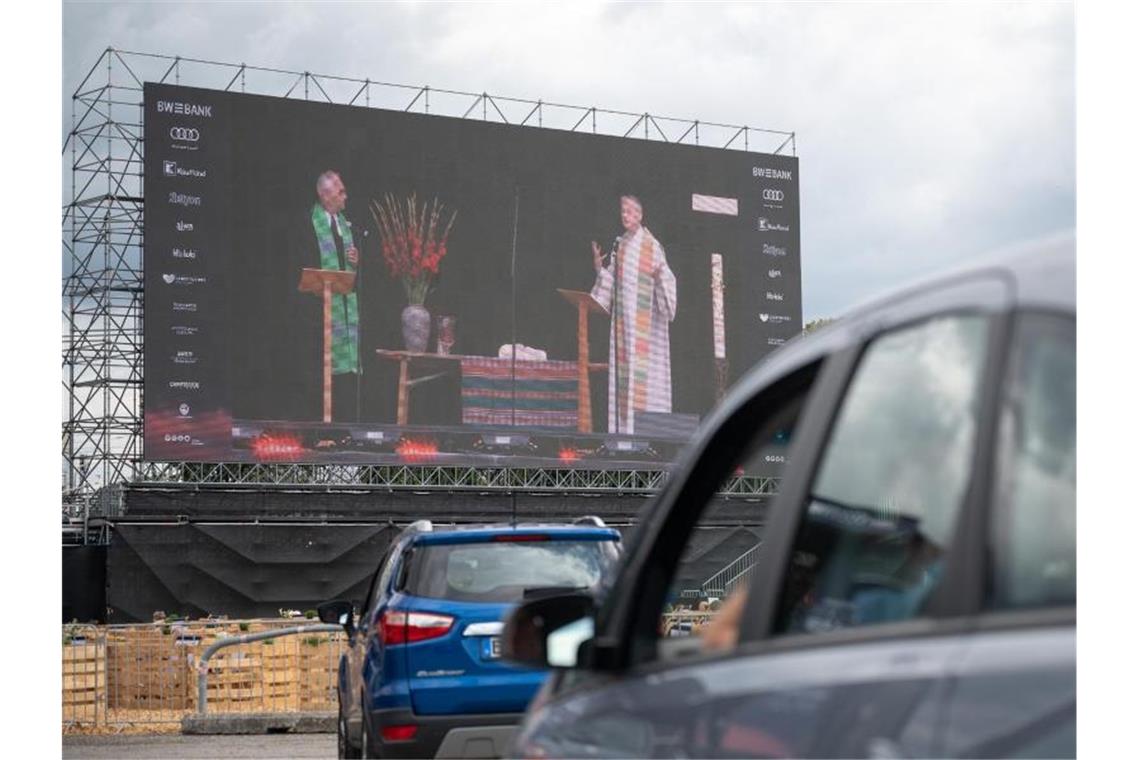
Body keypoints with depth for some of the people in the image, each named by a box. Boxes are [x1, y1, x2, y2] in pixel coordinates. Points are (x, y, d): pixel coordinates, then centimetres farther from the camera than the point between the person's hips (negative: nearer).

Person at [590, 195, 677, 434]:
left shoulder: (651, 245, -3)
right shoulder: (619, 245, 14)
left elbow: (667, 279, -9)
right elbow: (611, 281, 16)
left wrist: (659, 274, -29)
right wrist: (600, 267, 0)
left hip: (644, 314, -5)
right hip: (622, 314, 6)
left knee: (642, 368, -9)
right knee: (622, 366, 1)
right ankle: (623, 426, 2)